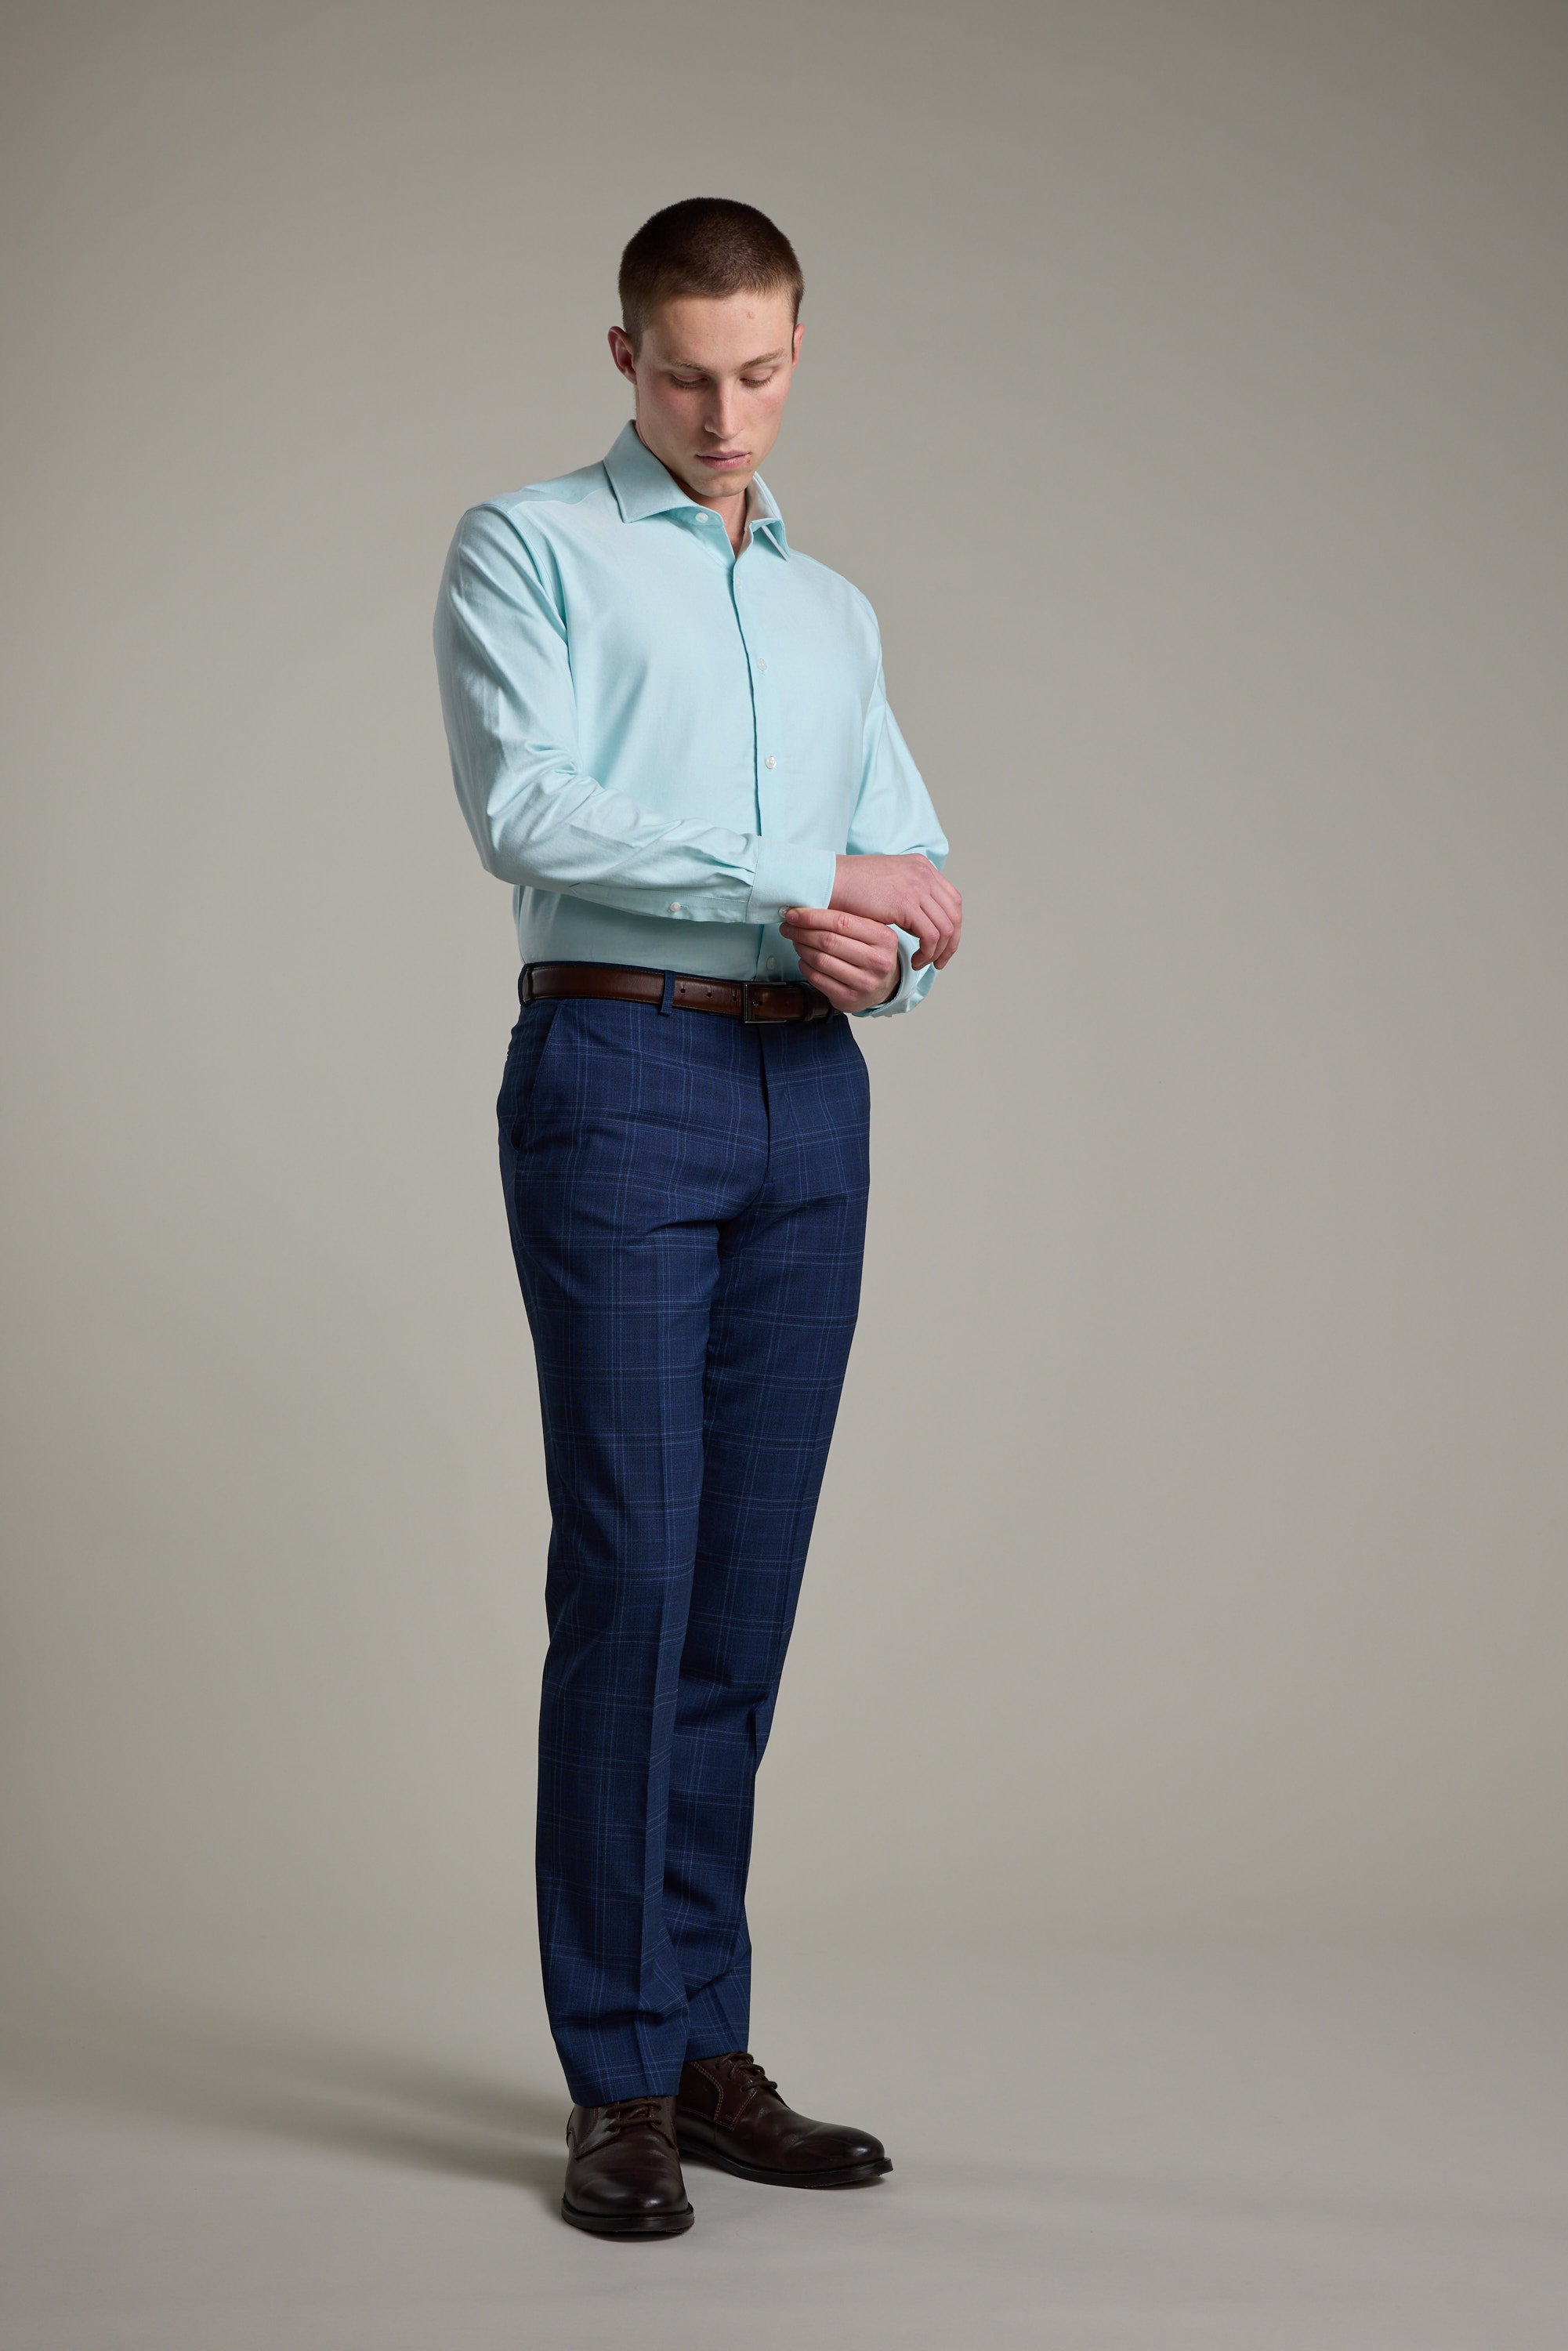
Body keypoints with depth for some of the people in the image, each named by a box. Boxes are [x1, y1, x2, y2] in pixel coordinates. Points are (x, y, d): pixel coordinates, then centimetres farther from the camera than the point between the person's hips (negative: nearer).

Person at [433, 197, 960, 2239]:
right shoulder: (526, 549, 5)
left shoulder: (838, 613, 23)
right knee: (628, 1574, -9)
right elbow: (528, 811, -12)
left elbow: (917, 877, 18)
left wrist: (880, 953, -6)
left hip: (813, 1098, 6)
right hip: (621, 1079, -5)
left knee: (746, 1594, 6)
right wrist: (801, 887, -11)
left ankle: (706, 2045, 14)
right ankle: (619, 2085, -1)